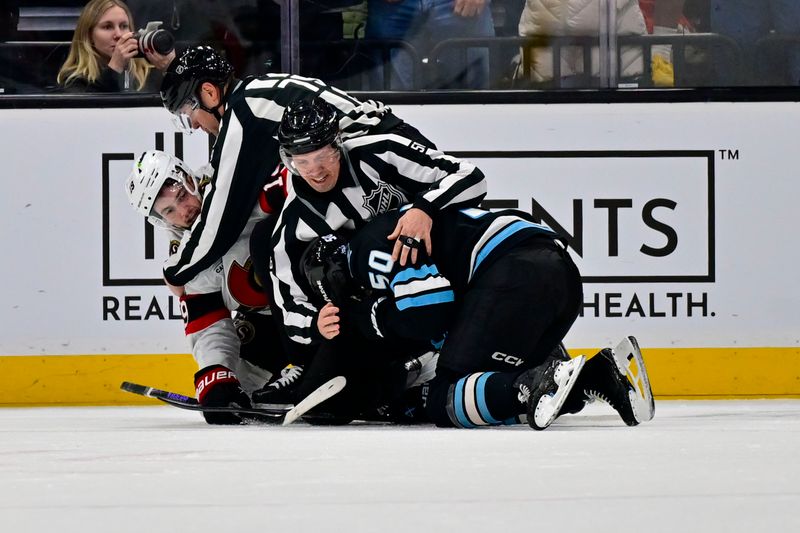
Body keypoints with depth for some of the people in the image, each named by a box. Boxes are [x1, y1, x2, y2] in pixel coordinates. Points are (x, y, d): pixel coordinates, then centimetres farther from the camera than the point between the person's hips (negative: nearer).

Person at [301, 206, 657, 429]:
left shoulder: (368, 246, 4)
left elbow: (431, 311, -8)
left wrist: (363, 316, 8)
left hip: (516, 271, -10)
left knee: (445, 403, -9)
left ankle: (536, 386, -36)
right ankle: (604, 372, -3)